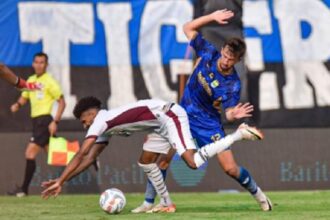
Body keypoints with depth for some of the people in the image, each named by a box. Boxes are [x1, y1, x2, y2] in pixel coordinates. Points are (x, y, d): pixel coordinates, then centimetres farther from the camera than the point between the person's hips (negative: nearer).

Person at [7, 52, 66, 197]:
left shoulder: (49, 81, -8)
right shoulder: (31, 80, 14)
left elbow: (62, 102, -9)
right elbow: (24, 97, 24)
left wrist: (55, 121, -17)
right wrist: (17, 105, 1)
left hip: (44, 120, -8)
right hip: (36, 120, 8)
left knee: (30, 153, -13)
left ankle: (24, 189, -12)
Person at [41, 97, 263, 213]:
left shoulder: (100, 120, -7)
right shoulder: (105, 127, 20)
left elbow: (80, 156, -11)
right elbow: (89, 159, 23)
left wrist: (60, 181, -8)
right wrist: (64, 180, 20)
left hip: (169, 116, -10)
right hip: (162, 123, 10)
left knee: (193, 161, -23)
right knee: (146, 162, 14)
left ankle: (241, 133, -20)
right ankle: (167, 204, 17)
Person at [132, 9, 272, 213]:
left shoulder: (233, 84, -22)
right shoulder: (208, 53, -13)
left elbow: (228, 112, -21)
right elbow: (188, 28, -3)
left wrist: (234, 114, -45)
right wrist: (212, 17, -14)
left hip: (209, 122, -3)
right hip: (184, 113, 3)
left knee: (230, 168, -6)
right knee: (163, 158, -5)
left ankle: (259, 194, 19)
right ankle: (148, 203, 7)